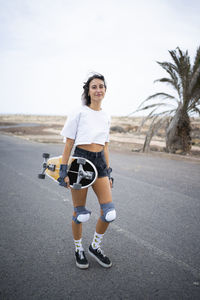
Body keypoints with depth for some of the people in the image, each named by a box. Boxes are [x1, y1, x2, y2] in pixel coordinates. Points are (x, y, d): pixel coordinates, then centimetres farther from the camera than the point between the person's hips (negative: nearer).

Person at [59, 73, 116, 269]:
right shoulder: (79, 113, -4)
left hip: (100, 162, 5)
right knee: (80, 213, 6)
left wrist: (108, 173, 15)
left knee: (109, 213, -2)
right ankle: (78, 249, 32)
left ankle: (95, 246, 24)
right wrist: (64, 171, -8)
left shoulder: (106, 117, 11)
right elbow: (68, 144, -4)